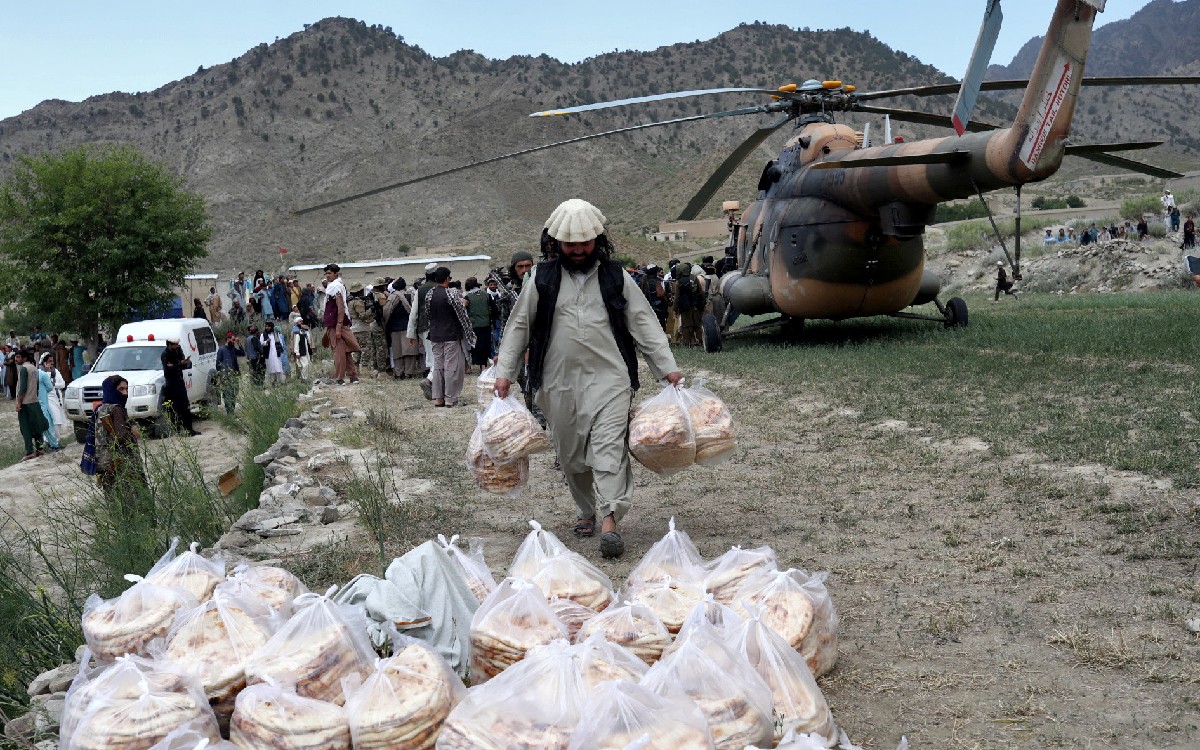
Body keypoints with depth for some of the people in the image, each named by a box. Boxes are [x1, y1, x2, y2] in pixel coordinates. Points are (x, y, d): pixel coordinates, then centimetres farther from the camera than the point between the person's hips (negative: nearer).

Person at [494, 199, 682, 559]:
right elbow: (519, 325, 11)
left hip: (609, 377, -2)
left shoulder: (615, 276, 7)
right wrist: (505, 372, 6)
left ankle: (609, 520, -19)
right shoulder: (543, 278, 7)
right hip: (560, 381, 2)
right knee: (571, 452, 10)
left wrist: (667, 367, 1)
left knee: (609, 447, -14)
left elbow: (644, 322, 8)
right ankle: (585, 511, 27)